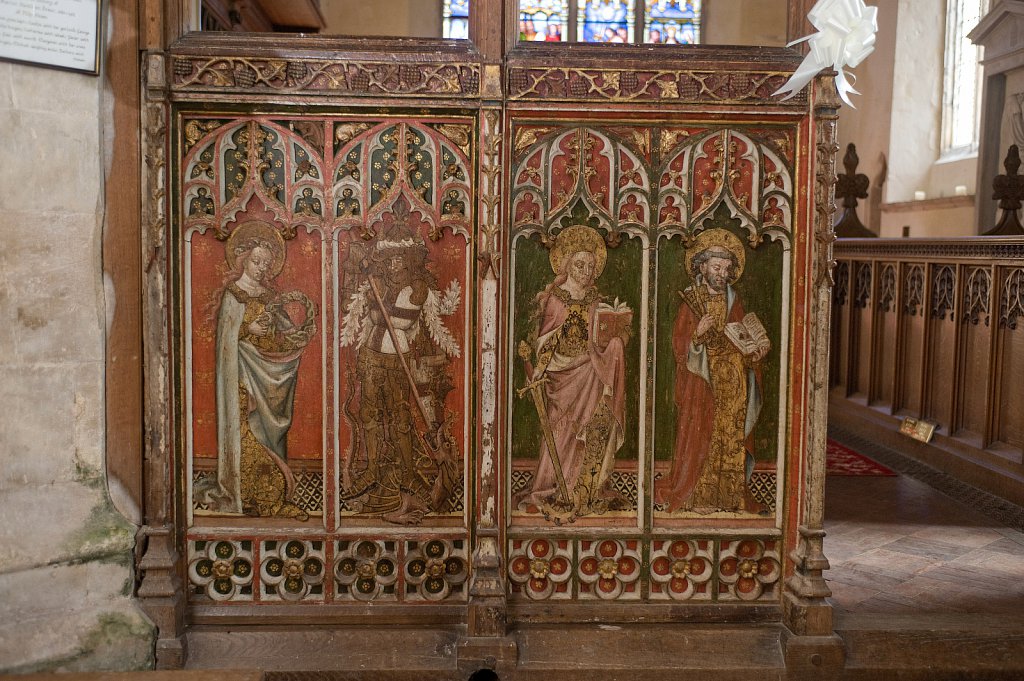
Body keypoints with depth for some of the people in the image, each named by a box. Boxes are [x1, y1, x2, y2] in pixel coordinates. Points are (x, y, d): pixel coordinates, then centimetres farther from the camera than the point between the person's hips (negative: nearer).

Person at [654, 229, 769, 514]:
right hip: (701, 386, -4)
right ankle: (695, 496, 4)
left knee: (730, 439, 5)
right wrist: (698, 334, -26)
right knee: (700, 438, -4)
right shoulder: (690, 303, -3)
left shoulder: (734, 303, 10)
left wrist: (757, 350, -7)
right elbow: (680, 347, -8)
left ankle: (727, 495, 13)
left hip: (731, 386, 4)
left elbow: (743, 345, 13)